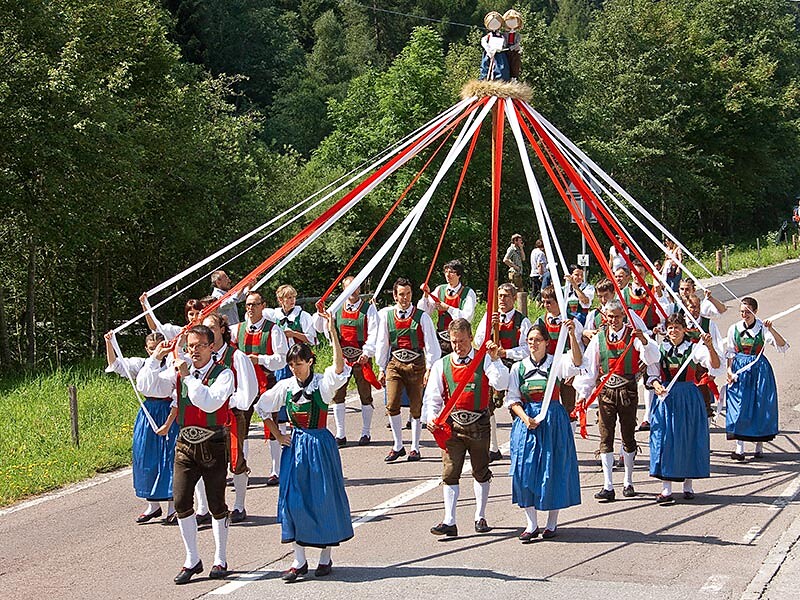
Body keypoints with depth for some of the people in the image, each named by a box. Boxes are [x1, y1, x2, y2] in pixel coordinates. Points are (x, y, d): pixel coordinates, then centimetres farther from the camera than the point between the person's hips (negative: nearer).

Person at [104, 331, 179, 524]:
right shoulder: (141, 365, 7)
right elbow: (115, 364, 5)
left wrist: (168, 424, -17)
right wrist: (109, 343, -8)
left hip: (168, 414, -5)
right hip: (148, 412, 5)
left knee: (168, 459, -5)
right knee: (146, 459, 7)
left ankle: (172, 509, 3)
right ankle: (153, 505, 19)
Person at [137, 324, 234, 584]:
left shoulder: (223, 374, -7)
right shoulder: (178, 372, 6)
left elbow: (210, 402, -23)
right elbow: (147, 387, -2)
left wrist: (188, 376, -22)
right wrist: (155, 358, -9)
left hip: (214, 445, -3)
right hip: (186, 443, 3)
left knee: (216, 504, 4)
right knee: (181, 501, -4)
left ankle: (220, 560, 19)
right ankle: (192, 559, 10)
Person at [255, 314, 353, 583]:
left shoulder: (323, 383, -8)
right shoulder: (285, 386, 3)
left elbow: (339, 367, -30)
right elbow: (262, 408, 17)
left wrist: (332, 331, -37)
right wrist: (277, 435, 9)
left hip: (320, 444, -3)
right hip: (295, 446, 3)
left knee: (323, 498, 2)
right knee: (293, 498, -1)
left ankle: (325, 558, 15)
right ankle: (299, 562, 6)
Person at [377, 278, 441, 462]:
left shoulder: (421, 316, -3)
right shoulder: (387, 315, 2)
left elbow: (431, 344, -2)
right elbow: (382, 343, 10)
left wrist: (430, 369, -8)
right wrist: (382, 369, 11)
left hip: (416, 364, -1)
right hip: (395, 363, 1)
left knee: (416, 408, 5)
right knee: (391, 405, -9)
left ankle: (415, 448, 17)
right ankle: (397, 446, 6)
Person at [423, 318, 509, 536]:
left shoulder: (484, 360, 0)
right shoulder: (441, 365, 7)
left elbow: (501, 384, -15)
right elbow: (433, 397, 7)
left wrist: (495, 359, -24)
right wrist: (431, 417, -10)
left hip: (479, 423, -1)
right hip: (452, 424, 1)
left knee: (481, 471, 12)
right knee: (450, 472, -6)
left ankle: (480, 517, 25)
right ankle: (449, 522, -7)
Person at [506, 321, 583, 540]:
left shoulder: (556, 363, -1)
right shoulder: (518, 368, 7)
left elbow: (576, 362, -22)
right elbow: (512, 399, 5)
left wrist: (572, 334, -34)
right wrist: (525, 418, -12)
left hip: (553, 421, -2)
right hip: (526, 420, 2)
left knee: (553, 470, 0)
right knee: (525, 470, -2)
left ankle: (552, 523, 13)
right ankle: (532, 524, 7)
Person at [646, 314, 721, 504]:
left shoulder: (694, 349, -1)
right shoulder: (659, 350, 6)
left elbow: (715, 365, -13)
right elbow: (652, 375, 8)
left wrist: (710, 347, -31)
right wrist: (656, 385, -14)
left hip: (689, 397, -1)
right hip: (667, 397, 1)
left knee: (689, 437, 4)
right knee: (665, 438, -5)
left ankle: (688, 484, 19)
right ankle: (666, 489, -4)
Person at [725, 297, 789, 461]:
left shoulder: (762, 329, -4)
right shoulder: (734, 329, 4)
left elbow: (783, 346, -15)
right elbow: (730, 353, 10)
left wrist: (771, 329, -27)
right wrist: (729, 370, -3)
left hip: (759, 368, -1)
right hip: (740, 369, 1)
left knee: (760, 406, 2)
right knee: (739, 407, -5)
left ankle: (759, 446, 15)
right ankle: (739, 448, -3)